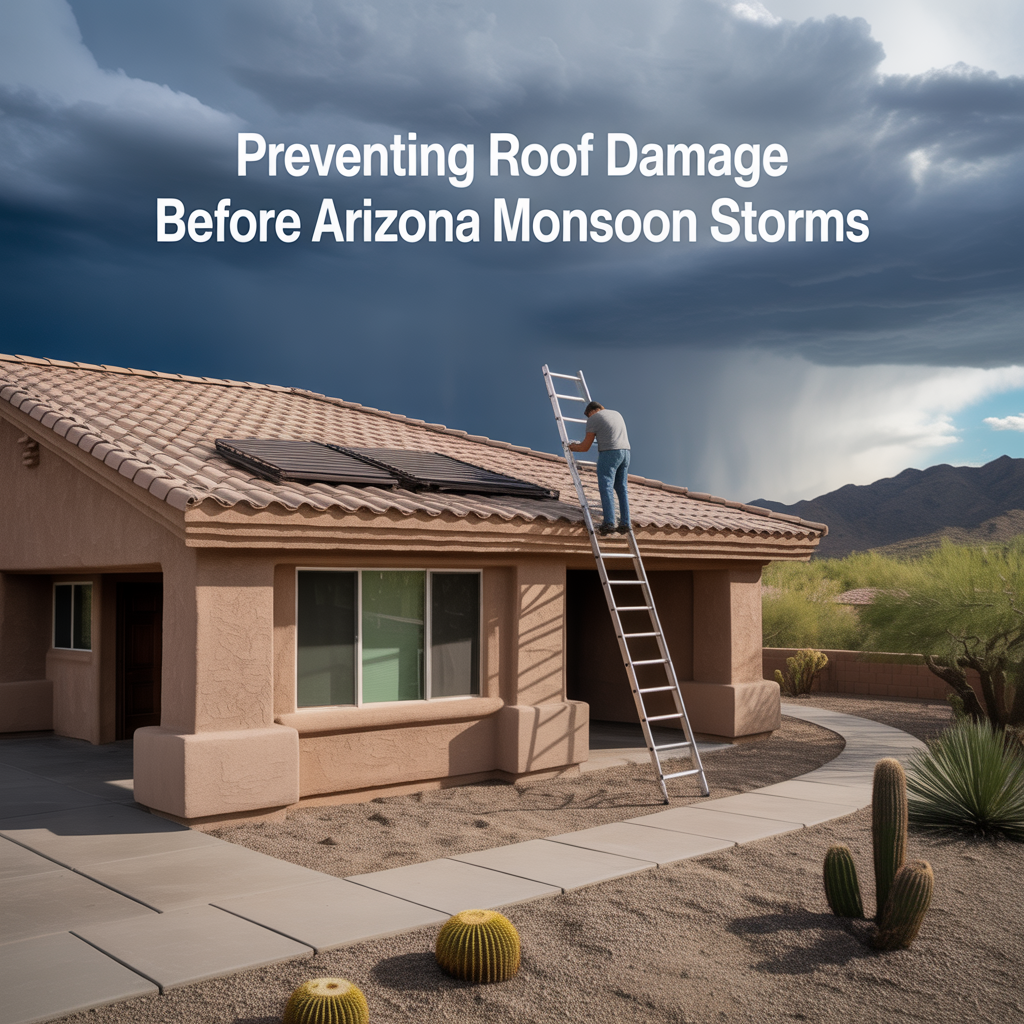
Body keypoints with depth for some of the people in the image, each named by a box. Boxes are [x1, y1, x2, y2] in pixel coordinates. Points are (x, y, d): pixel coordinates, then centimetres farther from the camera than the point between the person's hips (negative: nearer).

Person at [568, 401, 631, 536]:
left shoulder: (593, 418, 2)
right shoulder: (617, 414, 23)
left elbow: (585, 447, 2)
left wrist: (573, 447, 22)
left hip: (609, 453, -7)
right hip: (625, 452, 7)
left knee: (606, 488, -10)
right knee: (621, 488, 11)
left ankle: (609, 523, -20)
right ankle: (625, 523, 6)